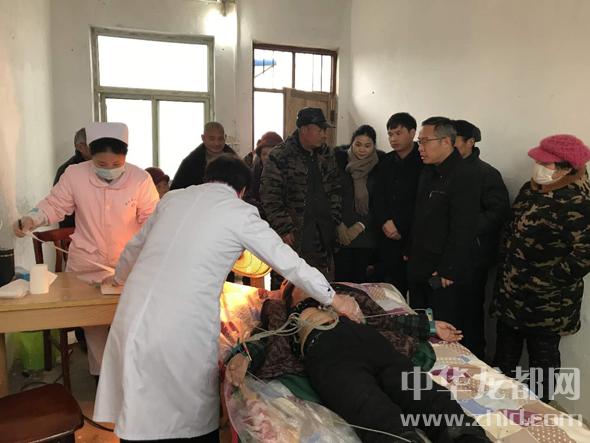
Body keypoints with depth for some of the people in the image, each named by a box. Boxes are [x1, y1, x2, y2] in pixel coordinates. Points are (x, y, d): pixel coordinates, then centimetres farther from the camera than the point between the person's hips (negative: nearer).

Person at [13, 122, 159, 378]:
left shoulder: (140, 179, -13)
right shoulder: (74, 175, -10)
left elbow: (152, 218, -9)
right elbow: (54, 205, 0)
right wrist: (30, 220, -18)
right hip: (86, 263, 1)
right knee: (93, 323, 12)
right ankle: (101, 374, 33)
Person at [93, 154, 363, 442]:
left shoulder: (172, 198, 15)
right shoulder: (240, 212, 2)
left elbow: (134, 248, 29)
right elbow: (289, 262, 5)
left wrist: (119, 276, 50)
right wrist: (333, 299, 17)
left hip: (134, 316, 5)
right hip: (184, 327, -4)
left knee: (138, 417, 17)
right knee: (199, 411, 18)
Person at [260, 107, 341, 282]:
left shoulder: (326, 154, 9)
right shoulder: (280, 157, -11)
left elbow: (335, 188, 17)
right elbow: (270, 198, -13)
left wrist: (334, 219, 10)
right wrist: (284, 228, -15)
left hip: (324, 234, 6)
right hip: (294, 237, -6)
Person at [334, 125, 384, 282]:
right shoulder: (339, 160, 1)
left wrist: (360, 226, -6)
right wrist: (339, 225, -4)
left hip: (365, 233, 0)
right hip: (340, 233, 0)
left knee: (360, 280, 1)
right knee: (341, 278, -2)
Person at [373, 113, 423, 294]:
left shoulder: (424, 161, -5)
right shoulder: (387, 161, 14)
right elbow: (379, 197, 11)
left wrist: (400, 226, -9)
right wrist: (385, 222, -4)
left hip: (412, 237, -5)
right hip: (387, 236, 5)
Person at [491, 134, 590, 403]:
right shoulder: (531, 189, 4)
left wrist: (543, 282, -18)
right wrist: (505, 268, 9)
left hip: (544, 300, -8)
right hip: (511, 291, 8)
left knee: (542, 357, 13)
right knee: (505, 353, 22)